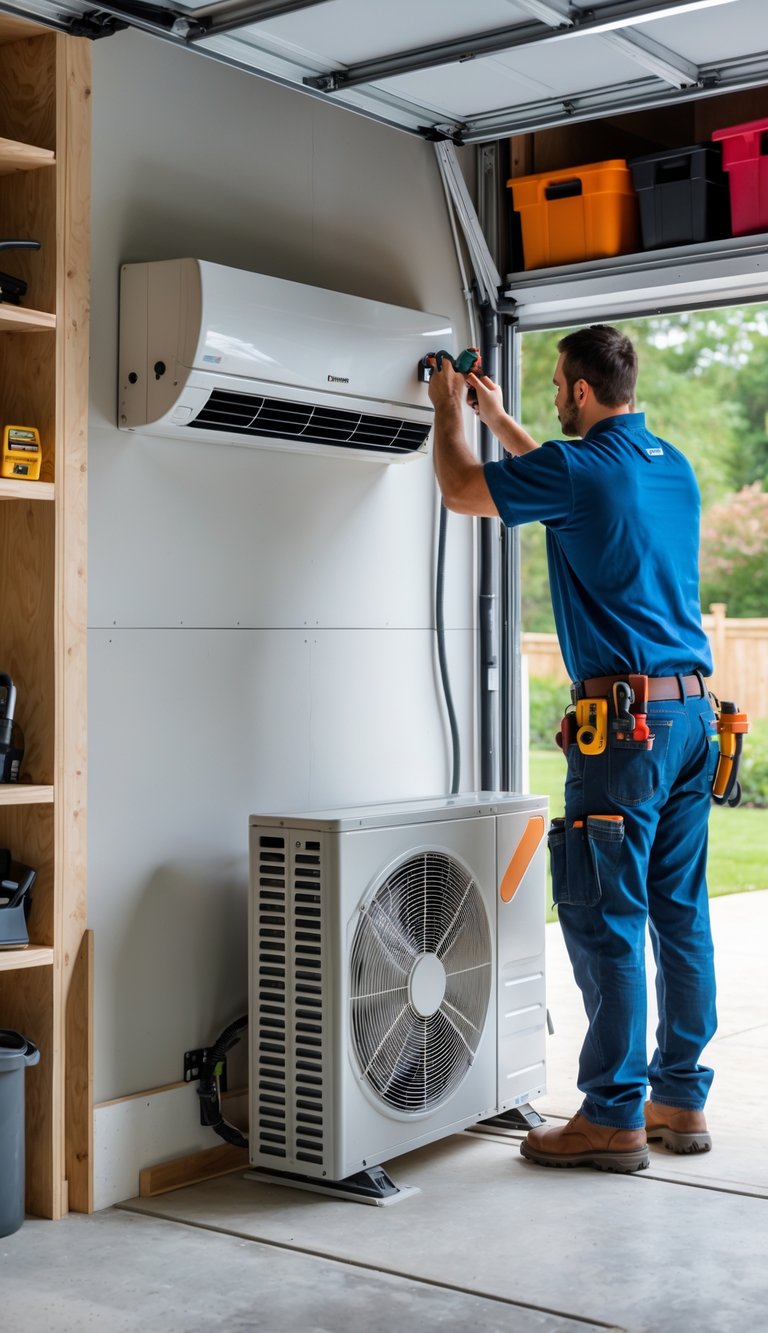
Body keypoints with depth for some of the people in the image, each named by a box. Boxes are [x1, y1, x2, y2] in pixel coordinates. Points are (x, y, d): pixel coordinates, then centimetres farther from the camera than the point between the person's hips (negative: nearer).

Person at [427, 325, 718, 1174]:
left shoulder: (578, 468, -10)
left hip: (627, 717, -8)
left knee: (606, 920, -3)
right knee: (680, 914, 11)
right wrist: (498, 419, 40)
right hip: (693, 711, 9)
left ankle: (614, 1118, 3)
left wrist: (449, 412, 21)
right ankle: (681, 1100, 19)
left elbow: (462, 491, 4)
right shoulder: (673, 466, 15)